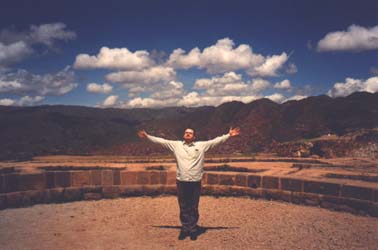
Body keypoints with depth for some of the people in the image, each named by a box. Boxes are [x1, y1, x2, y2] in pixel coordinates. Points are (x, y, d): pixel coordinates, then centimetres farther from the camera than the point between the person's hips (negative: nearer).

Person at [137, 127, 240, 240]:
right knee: (183, 208, 11)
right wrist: (147, 136, 7)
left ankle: (193, 230, 22)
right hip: (181, 182, 1)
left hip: (195, 182, -1)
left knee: (193, 208, 9)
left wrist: (229, 135, -6)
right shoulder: (176, 145, 7)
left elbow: (216, 140, 1)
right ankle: (185, 229, 24)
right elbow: (161, 141, 9)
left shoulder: (202, 145, 4)